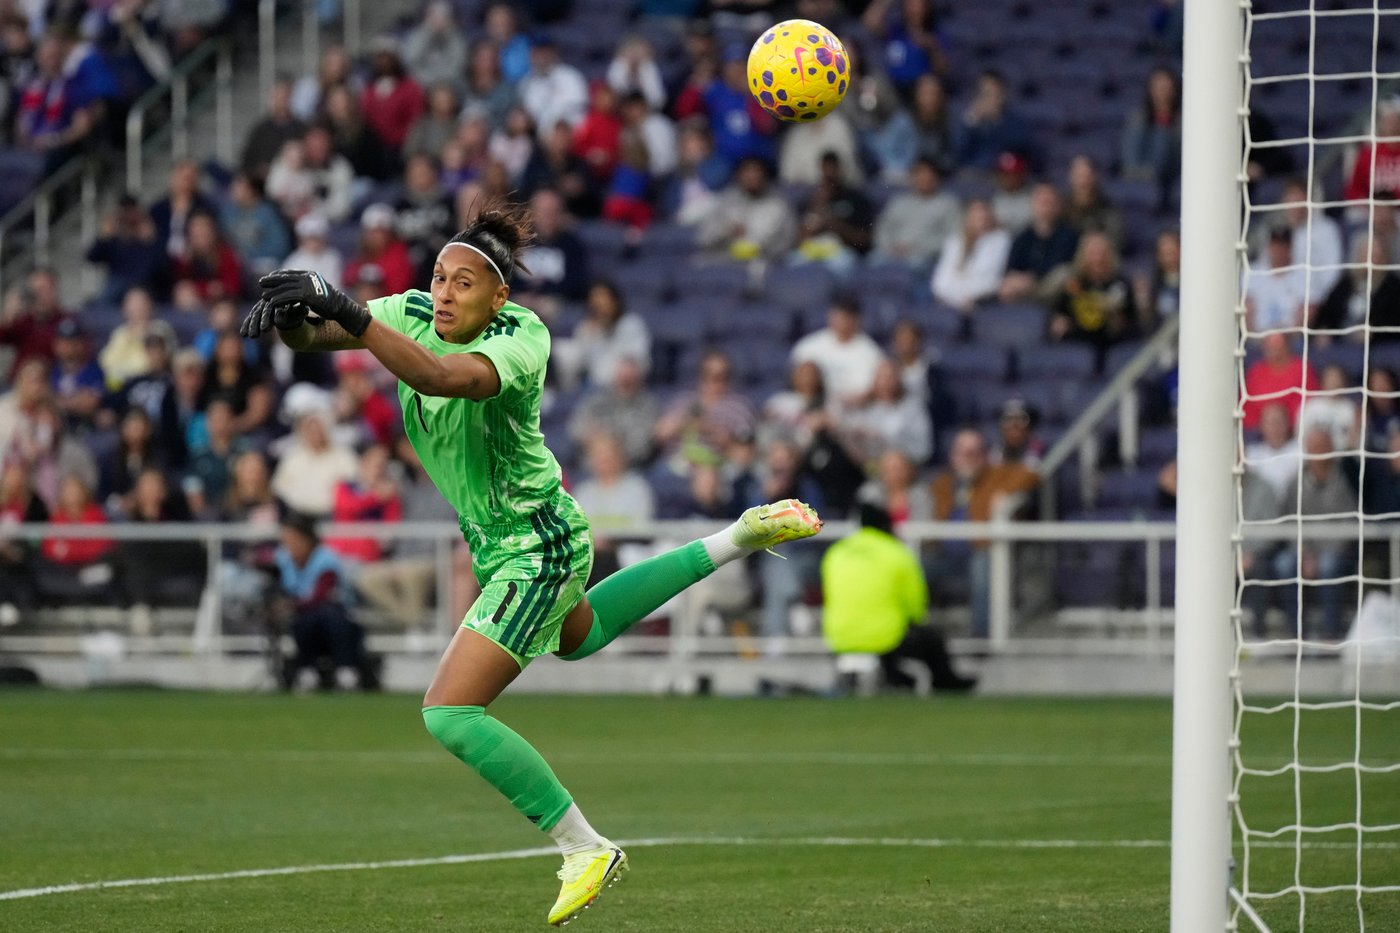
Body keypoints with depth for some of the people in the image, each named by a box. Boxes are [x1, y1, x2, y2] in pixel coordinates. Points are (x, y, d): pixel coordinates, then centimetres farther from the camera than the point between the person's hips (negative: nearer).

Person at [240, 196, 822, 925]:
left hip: (536, 551, -9)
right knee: (575, 637, 38)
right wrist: (289, 313, -39)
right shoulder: (414, 314, -9)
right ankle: (733, 542, 48)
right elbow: (308, 338, -15)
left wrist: (348, 314, -58)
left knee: (451, 715, -16)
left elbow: (444, 378, -49)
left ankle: (584, 849, -6)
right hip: (501, 549, 9)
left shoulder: (522, 340, -28)